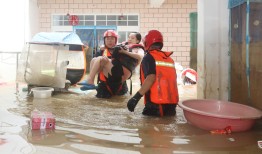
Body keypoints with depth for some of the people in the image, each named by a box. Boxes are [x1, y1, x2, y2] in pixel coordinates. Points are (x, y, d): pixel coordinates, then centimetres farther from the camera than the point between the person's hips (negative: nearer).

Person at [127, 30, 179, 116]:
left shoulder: (149, 57, -5)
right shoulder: (169, 59, 14)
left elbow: (151, 78, -19)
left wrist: (136, 97, -20)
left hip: (156, 105, -6)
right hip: (172, 104, 6)